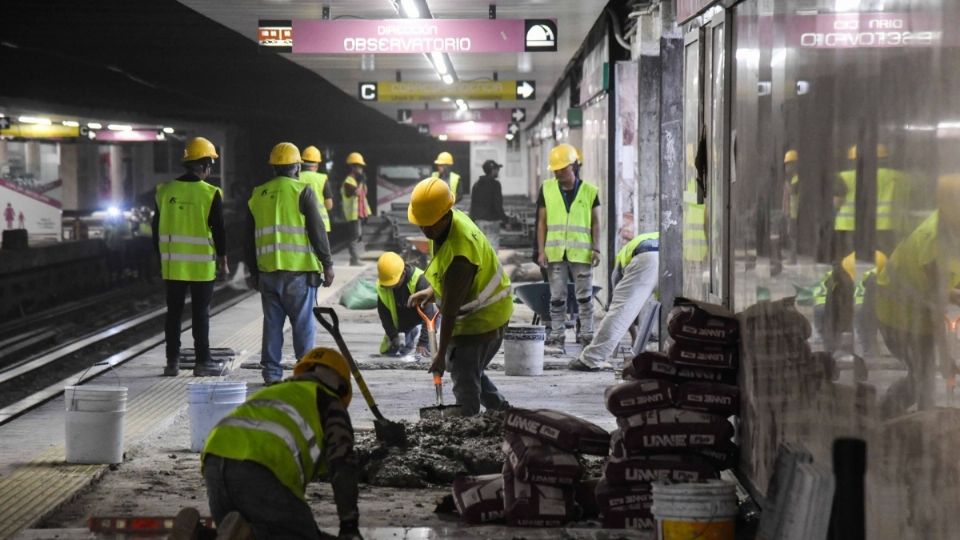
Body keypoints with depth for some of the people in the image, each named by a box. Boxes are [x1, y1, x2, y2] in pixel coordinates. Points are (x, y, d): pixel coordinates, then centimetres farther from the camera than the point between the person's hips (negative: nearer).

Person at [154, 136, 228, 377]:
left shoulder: (165, 191, 2)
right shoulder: (210, 194, -11)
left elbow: (157, 228, 9)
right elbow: (219, 229, -8)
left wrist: (160, 257, 18)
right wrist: (222, 258, 4)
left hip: (173, 265, 4)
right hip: (201, 265, -4)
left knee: (173, 312, 10)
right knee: (200, 313, 4)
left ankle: (172, 361, 12)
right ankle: (202, 361, 8)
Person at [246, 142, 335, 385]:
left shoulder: (257, 195, 11)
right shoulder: (303, 192, -4)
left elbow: (250, 238, 16)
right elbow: (317, 231, -7)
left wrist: (254, 271, 23)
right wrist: (327, 263, 0)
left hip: (267, 271, 4)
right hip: (299, 269, -4)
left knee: (272, 322, 10)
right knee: (303, 323, 2)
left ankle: (271, 372, 10)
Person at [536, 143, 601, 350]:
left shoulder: (589, 191, 3)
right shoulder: (547, 189, 6)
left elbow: (595, 223, 6)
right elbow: (542, 222, 7)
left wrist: (596, 249, -3)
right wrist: (541, 250, 0)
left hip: (581, 253, -1)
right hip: (555, 253, 1)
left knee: (585, 296, 2)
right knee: (557, 297, 5)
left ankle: (586, 335, 8)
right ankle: (556, 336, 10)